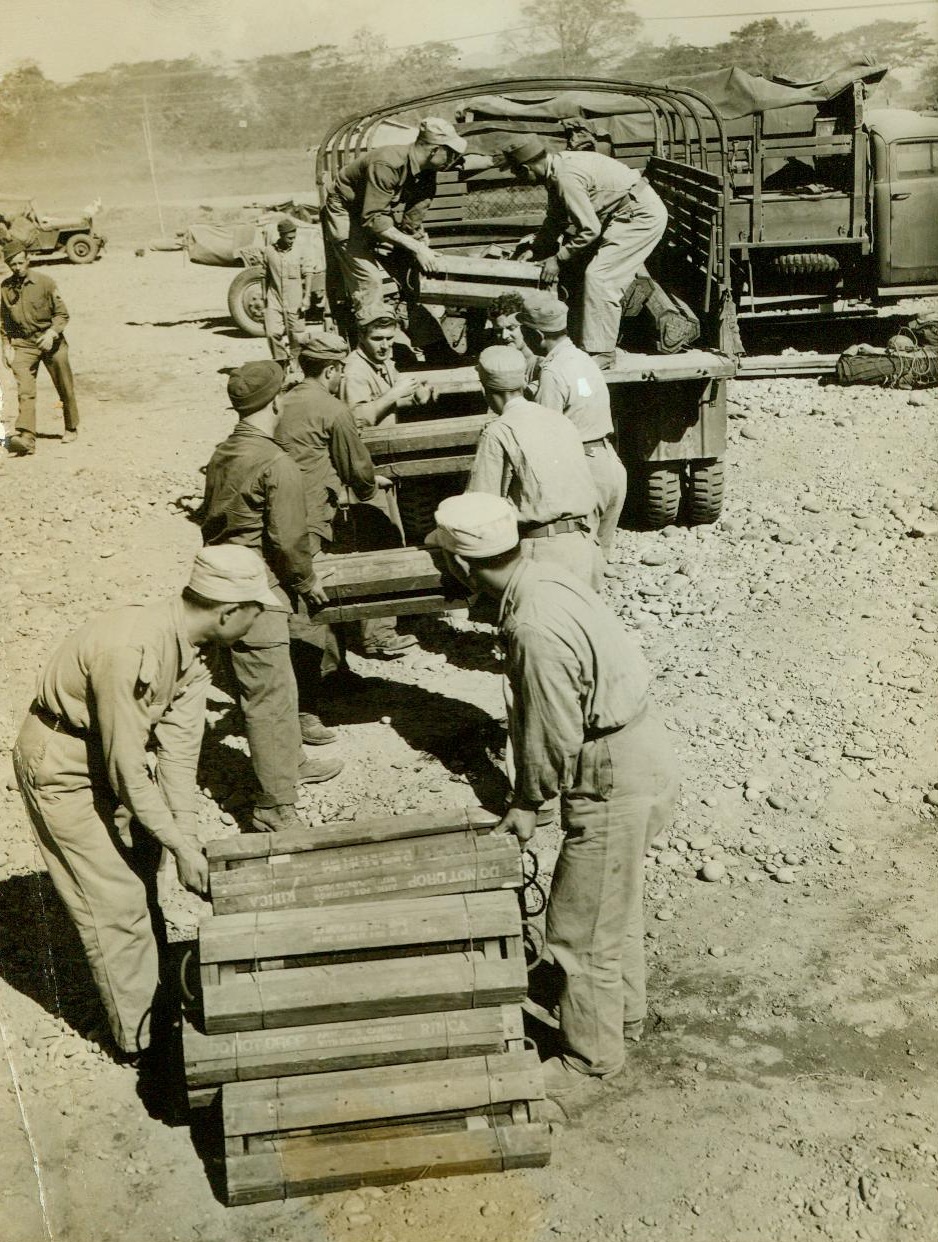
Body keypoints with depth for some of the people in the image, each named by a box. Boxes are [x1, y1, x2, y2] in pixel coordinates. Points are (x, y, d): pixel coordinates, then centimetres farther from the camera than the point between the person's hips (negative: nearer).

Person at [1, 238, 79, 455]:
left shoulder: (45, 283, -8)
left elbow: (62, 314, -4)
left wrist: (51, 333, -19)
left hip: (50, 341, -1)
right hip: (22, 344, 1)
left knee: (65, 389, 9)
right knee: (24, 390, -15)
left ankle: (71, 429, 30)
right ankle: (26, 437, -25)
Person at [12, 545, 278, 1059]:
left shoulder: (194, 649, -10)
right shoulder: (132, 650, -36)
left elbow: (179, 747, -11)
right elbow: (128, 771, -31)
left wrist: (187, 838, -16)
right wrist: (182, 847, -25)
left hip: (116, 753, 9)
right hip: (60, 768, -8)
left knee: (142, 883, 19)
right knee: (117, 905, -3)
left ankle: (157, 997, 38)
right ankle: (141, 1036, 13)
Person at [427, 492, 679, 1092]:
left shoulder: (535, 629, -30)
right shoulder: (544, 576, 0)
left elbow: (556, 736, -21)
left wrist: (528, 802, -3)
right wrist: (529, 792, 14)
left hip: (614, 781, -10)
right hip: (644, 754, 10)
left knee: (583, 925, 7)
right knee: (616, 905, 27)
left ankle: (591, 1055, 25)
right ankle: (624, 1013, 46)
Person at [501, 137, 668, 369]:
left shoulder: (566, 178, -27)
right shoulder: (556, 168, 4)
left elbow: (590, 229, -25)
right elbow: (555, 219, 20)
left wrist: (558, 258, -15)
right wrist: (534, 249, 17)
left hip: (642, 216, -10)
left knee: (599, 277, -15)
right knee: (579, 269, 13)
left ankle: (600, 354, -10)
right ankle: (582, 341, 20)